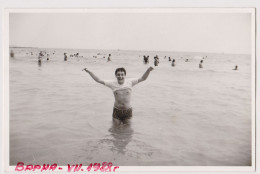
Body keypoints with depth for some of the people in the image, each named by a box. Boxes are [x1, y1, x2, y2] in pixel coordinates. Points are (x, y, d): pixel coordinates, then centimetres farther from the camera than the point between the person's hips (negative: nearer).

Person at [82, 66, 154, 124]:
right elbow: (98, 80, -4)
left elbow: (142, 78, -5)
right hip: (117, 111, 0)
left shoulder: (130, 82, -7)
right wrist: (89, 72, -10)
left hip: (128, 111, 0)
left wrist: (148, 70, -21)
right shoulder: (112, 83, -7)